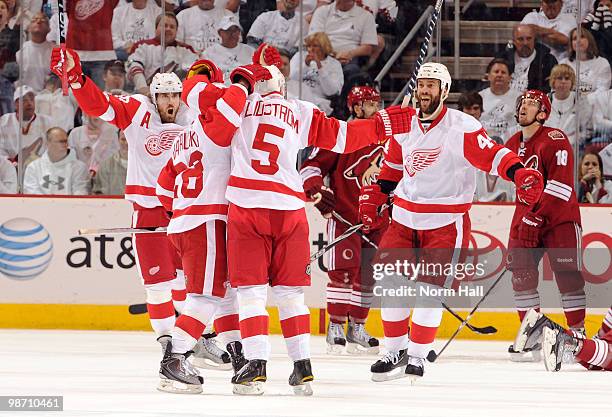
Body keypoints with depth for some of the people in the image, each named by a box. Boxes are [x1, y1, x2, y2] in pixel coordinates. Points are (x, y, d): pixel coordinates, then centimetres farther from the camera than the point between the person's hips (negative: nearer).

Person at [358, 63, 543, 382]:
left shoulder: (463, 127, -11)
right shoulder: (404, 126, 7)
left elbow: (491, 155, -18)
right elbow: (391, 168, 21)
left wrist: (519, 173, -34)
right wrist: (371, 199, 18)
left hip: (447, 222, -5)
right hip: (405, 218, 5)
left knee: (429, 289, -10)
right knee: (389, 282, -1)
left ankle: (418, 356, 3)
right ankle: (396, 351, 13)